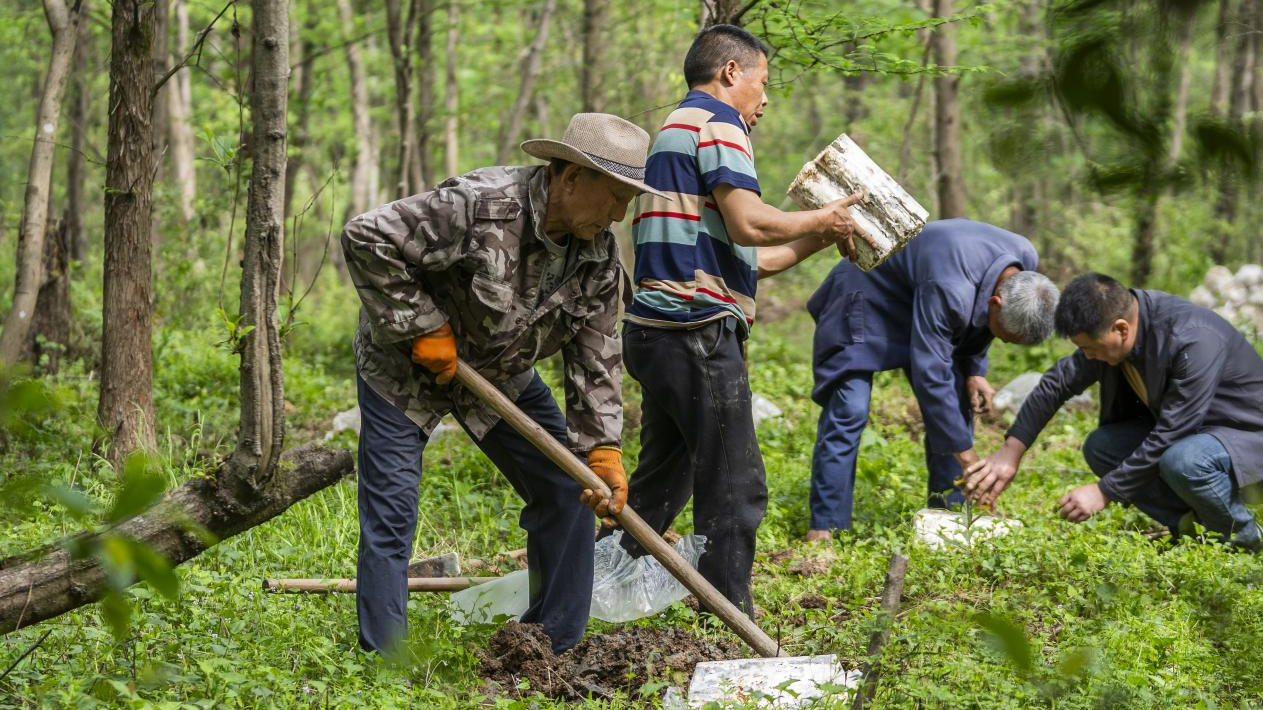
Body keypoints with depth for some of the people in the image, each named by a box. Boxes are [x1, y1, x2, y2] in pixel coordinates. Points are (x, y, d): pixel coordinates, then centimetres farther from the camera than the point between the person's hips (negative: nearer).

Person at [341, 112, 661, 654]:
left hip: (501, 375, 6)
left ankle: (558, 653, 13)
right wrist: (421, 327, -28)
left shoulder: (601, 259, -12)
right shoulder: (480, 205, -33)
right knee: (389, 518, -9)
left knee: (566, 490, 2)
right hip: (404, 370, -6)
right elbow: (367, 239, -32)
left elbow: (596, 360, -7)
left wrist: (603, 449, -20)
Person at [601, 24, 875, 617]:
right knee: (734, 491, -5)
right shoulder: (715, 120, -5)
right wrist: (822, 220, -4)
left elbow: (742, 259, 25)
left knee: (661, 485, 17)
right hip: (698, 330, -10)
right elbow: (748, 223, -19)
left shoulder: (674, 130, 26)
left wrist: (818, 240, 22)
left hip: (657, 329, 10)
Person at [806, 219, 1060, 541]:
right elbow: (930, 377, -39)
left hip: (915, 299, 8)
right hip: (867, 300, -8)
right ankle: (825, 527, -13)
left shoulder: (1025, 261, -18)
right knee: (848, 412, -17)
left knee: (955, 404, 0)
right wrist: (968, 458, -36)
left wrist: (975, 369, -6)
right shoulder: (948, 291, -43)